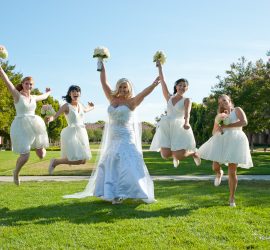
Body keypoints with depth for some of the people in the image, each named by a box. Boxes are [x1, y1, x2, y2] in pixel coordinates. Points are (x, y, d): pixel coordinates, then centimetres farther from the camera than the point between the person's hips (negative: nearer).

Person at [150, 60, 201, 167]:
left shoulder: (187, 100, 3)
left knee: (179, 156, -14)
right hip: (166, 127, 3)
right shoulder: (169, 97, 13)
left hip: (179, 127, -3)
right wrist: (160, 67, 9)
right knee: (165, 155, -10)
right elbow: (162, 82, 10)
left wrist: (186, 123, -37)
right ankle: (175, 153, 29)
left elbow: (187, 112, -16)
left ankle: (193, 153, 22)